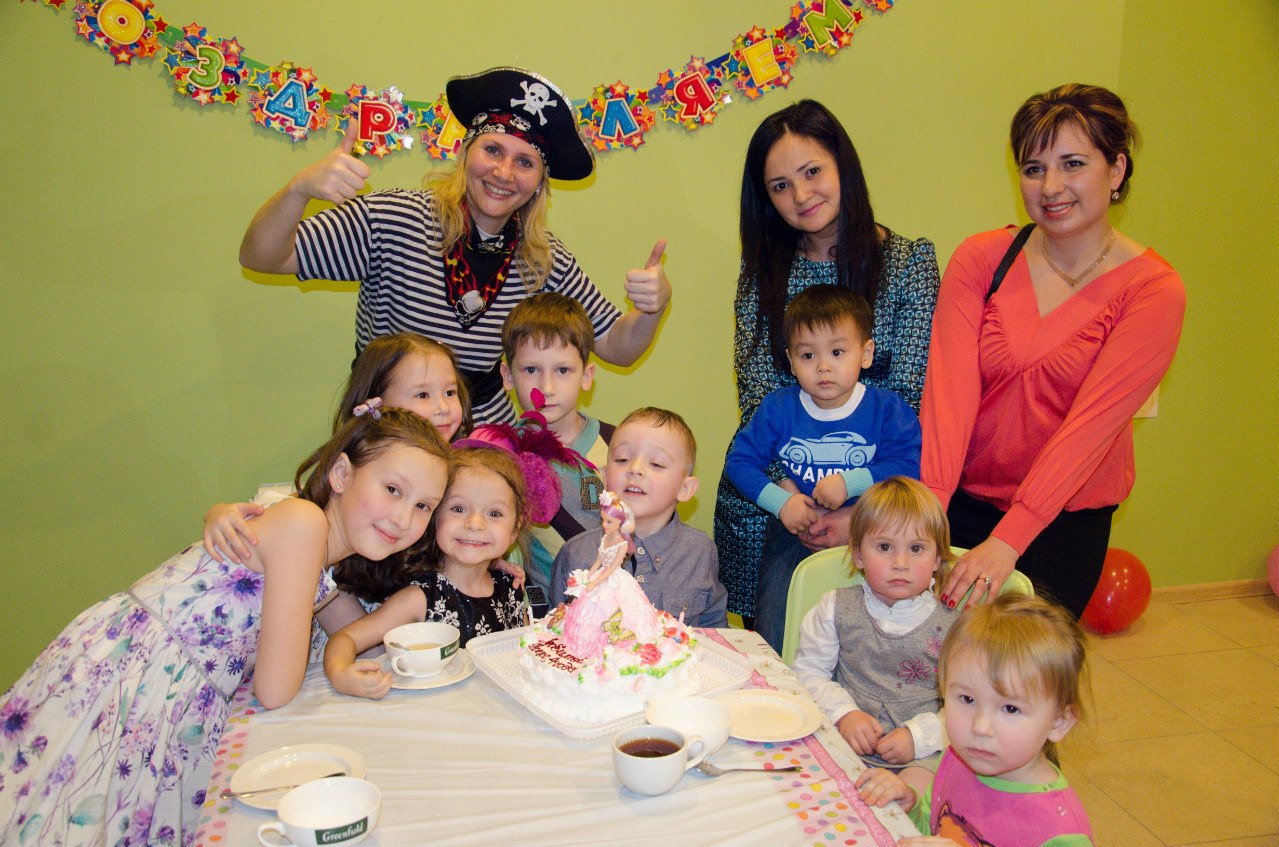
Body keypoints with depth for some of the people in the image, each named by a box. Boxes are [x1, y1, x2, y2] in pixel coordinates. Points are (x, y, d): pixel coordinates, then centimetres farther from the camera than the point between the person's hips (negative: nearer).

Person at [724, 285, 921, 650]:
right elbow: (739, 460, 1)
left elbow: (908, 466, -11)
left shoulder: (887, 410, -4)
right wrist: (780, 501, -11)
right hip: (794, 529, 1)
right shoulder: (777, 409, -1)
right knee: (772, 639, -2)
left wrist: (850, 482, -19)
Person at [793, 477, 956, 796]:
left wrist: (920, 735, -14)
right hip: (845, 742, 2)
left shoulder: (953, 623, 0)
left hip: (923, 753, -2)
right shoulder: (837, 608, 6)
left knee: (917, 783, -33)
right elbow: (808, 672, 5)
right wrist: (844, 714, -11)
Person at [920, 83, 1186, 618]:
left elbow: (1091, 423, -20)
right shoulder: (981, 258, -5)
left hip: (1066, 519, -1)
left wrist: (1008, 540, -29)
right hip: (962, 500, 2)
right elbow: (950, 387, -16)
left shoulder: (1152, 290, -11)